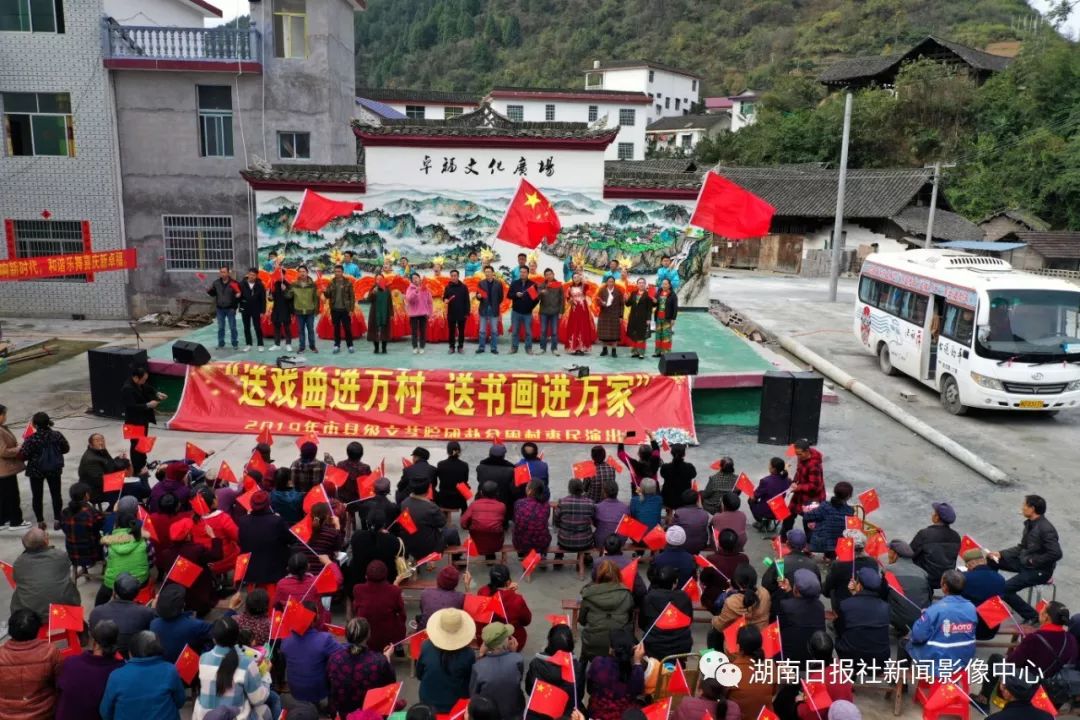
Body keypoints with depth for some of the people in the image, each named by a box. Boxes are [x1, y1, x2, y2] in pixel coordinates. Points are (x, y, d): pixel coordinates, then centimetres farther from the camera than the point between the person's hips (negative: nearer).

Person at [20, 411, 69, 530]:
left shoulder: (31, 440, -21)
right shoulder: (57, 435, -12)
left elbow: (24, 456, -15)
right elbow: (66, 449, -1)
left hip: (36, 471, -2)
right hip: (54, 470, 2)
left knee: (37, 496, 13)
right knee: (56, 494, 13)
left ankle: (40, 522, 18)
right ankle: (57, 520, 15)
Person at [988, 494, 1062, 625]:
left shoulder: (1046, 529, -25)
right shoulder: (1030, 523, 4)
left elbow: (1056, 554, -31)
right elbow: (1021, 547, 11)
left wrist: (1033, 560, -20)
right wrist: (1000, 554, -1)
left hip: (1039, 570, -9)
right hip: (1024, 562, 9)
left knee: (1005, 589, -19)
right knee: (991, 561, 3)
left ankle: (1032, 616, -2)